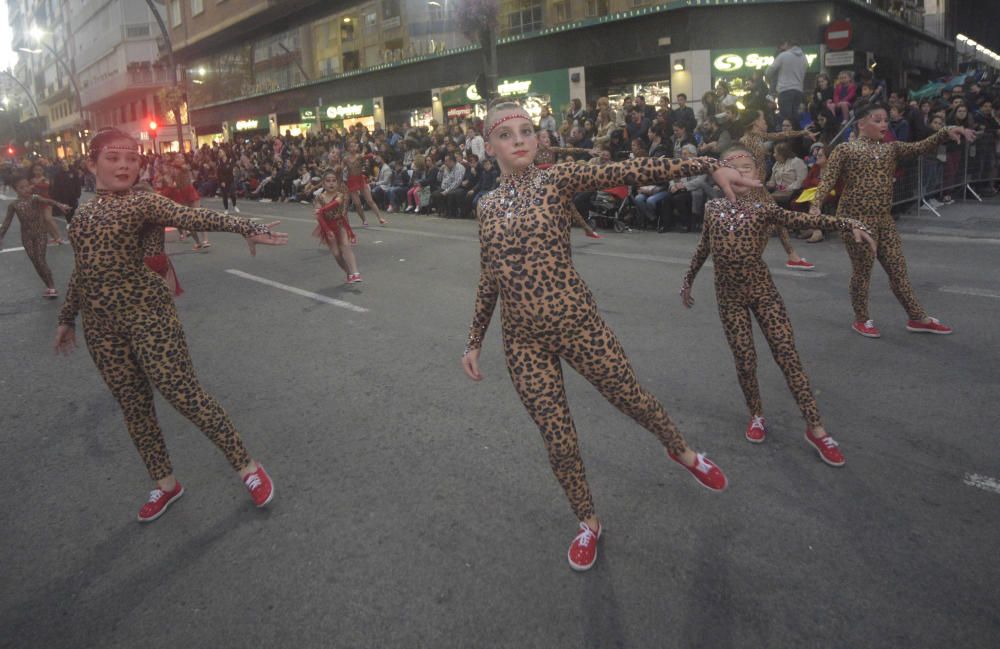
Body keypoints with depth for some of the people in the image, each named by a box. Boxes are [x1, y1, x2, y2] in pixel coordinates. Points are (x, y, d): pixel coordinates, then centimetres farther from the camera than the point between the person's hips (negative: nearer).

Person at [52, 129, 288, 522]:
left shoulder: (141, 202, -5)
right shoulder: (84, 213, 14)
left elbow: (189, 217, -23)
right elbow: (81, 271, 23)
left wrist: (243, 227, -40)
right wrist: (67, 318, 30)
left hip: (146, 314, -6)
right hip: (100, 325, 6)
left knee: (183, 395, -8)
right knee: (133, 406, 11)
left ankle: (247, 467, 5)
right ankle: (165, 483, 27)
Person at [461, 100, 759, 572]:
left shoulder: (557, 180, -4)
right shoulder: (487, 206, 6)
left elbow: (633, 172, -15)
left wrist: (710, 166, -23)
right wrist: (474, 341, 16)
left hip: (576, 322, -2)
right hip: (523, 339, 3)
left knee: (633, 399, 14)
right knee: (557, 438, 10)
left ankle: (683, 452, 48)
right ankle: (588, 523, 35)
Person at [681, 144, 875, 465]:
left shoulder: (763, 208, -5)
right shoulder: (713, 208, 3)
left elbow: (802, 219, -20)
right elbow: (703, 249, 14)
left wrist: (849, 225, -34)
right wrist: (688, 280, 22)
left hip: (762, 289, -1)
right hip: (729, 294, 2)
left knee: (788, 355, -5)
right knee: (745, 361, 4)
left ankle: (815, 429, 2)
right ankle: (756, 416, 29)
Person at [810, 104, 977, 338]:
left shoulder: (892, 148, 14)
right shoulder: (845, 150, -4)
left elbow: (921, 147, 4)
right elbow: (827, 180, -11)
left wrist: (946, 132, -13)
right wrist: (816, 205, -26)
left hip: (885, 219, 6)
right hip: (857, 219, -6)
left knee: (898, 269, 12)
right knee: (862, 270, 3)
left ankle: (917, 318, 22)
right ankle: (861, 320, 20)